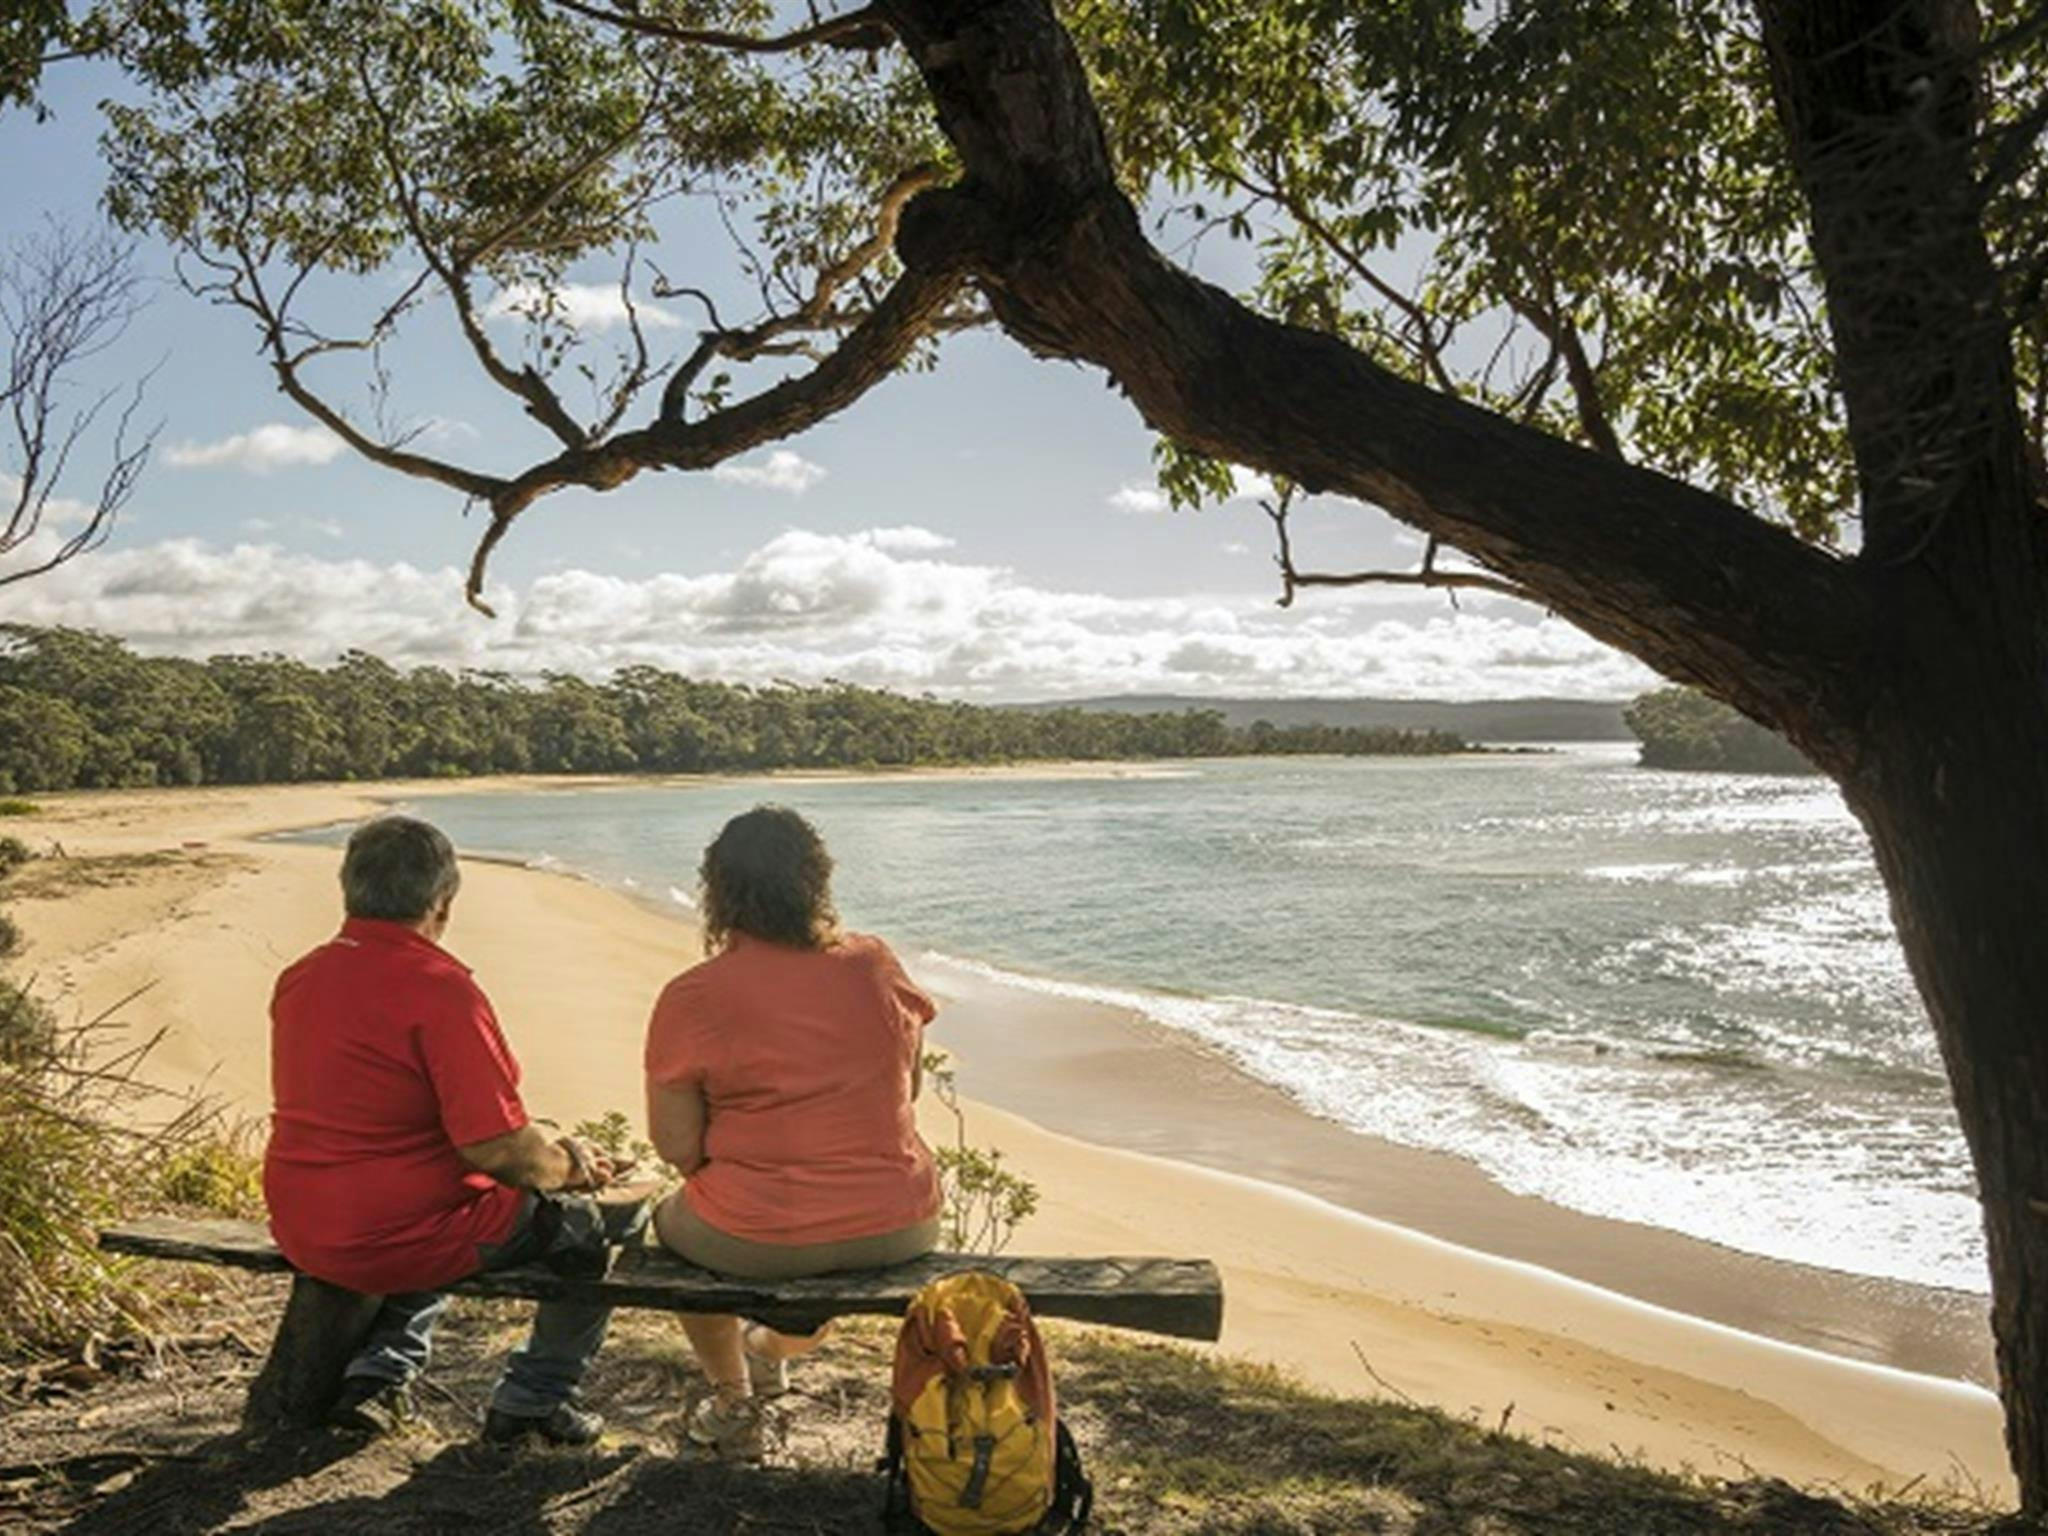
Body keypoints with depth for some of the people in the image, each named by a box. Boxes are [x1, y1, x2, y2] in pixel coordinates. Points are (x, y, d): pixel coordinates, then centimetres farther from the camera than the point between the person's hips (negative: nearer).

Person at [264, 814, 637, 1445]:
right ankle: (531, 1396, 15)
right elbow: (496, 1147, -24)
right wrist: (567, 1165, -2)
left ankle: (381, 1371, 26)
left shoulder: (300, 978, 4)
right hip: (400, 1239, -8)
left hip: (300, 1232, 8)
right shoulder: (439, 988, -21)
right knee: (600, 1220, 8)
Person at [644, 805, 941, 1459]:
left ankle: (734, 1403, 40)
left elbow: (677, 1147, -9)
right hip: (899, 1231, 3)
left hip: (758, 1240, -2)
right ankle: (775, 1350, 58)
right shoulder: (877, 965, -3)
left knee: (673, 1219, 31)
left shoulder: (691, 998, -13)